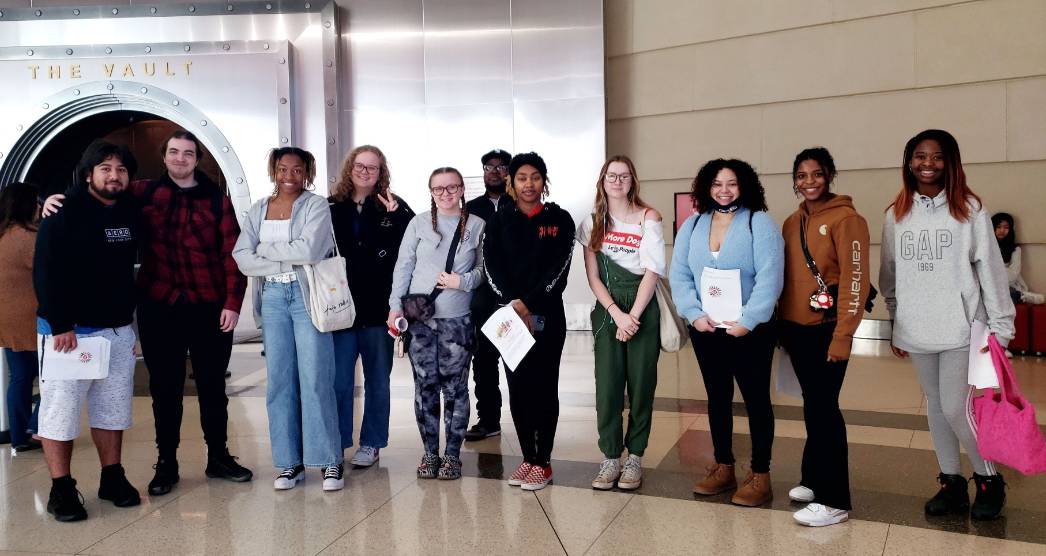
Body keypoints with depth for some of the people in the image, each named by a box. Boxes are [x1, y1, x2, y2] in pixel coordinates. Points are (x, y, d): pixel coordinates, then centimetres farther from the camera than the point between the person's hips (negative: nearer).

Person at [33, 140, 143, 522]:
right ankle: (61, 489, 10)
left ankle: (112, 478, 22)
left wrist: (129, 317, 13)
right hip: (68, 330, -5)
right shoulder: (64, 212, -9)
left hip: (118, 329, 5)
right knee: (60, 408, 0)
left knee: (113, 407, 11)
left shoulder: (132, 212, 8)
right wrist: (61, 325, -18)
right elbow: (45, 272, -13)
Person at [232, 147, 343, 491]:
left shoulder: (316, 206, 0)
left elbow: (309, 250, -15)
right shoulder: (258, 210, 13)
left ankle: (330, 461, 4)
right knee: (279, 380, 4)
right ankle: (289, 462, 14)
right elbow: (242, 258, 2)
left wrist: (266, 248, -3)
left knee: (315, 379, -5)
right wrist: (287, 261, -9)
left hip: (307, 295, -4)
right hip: (272, 297, 4)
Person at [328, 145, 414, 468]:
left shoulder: (394, 208, 1)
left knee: (377, 379, 11)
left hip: (379, 308, 0)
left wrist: (397, 216, -20)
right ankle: (335, 445, 17)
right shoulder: (330, 207, 4)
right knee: (338, 380, 4)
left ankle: (371, 444, 24)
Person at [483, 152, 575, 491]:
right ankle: (527, 457, 17)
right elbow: (492, 268, -2)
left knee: (544, 386, 2)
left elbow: (559, 269, -7)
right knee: (518, 387, 6)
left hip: (547, 315, -2)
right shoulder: (498, 222, 8)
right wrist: (513, 305, -17)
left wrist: (529, 304, -17)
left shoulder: (559, 220, 3)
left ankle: (543, 462, 10)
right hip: (509, 316, 2)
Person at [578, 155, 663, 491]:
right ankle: (610, 458, 8)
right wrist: (617, 315, -8)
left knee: (641, 383, 1)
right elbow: (593, 276, 4)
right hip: (607, 309, 2)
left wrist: (633, 316, -10)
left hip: (643, 308, -2)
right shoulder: (593, 222, 8)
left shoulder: (648, 218, 0)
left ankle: (635, 457, 12)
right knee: (607, 384, -2)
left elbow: (652, 271, -4)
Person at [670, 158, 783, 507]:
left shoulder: (760, 223, -7)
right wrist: (694, 314, -11)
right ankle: (723, 468, 28)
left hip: (750, 331, -4)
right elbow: (679, 275, 2)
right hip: (705, 329, 5)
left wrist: (748, 321, -21)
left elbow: (769, 279, -15)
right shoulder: (692, 226, 7)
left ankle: (760, 476, 16)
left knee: (756, 399, 5)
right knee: (717, 398, 14)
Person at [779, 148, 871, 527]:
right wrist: (781, 324, 13)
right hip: (796, 328, 6)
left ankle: (834, 500, 3)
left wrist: (843, 335, -18)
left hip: (826, 329, -6)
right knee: (812, 405, 15)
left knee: (823, 408, -5)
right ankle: (814, 478, 26)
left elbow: (855, 280, -14)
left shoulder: (846, 219, -9)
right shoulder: (792, 223, 12)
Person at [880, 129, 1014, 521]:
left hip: (960, 328, -4)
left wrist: (1000, 326, -8)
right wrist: (895, 324, 11)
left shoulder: (969, 208, -4)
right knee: (935, 406, 13)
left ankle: (989, 480, 18)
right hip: (916, 331, 4)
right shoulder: (897, 213, 7)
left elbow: (990, 269, -5)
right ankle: (951, 482, 26)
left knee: (956, 408, -5)